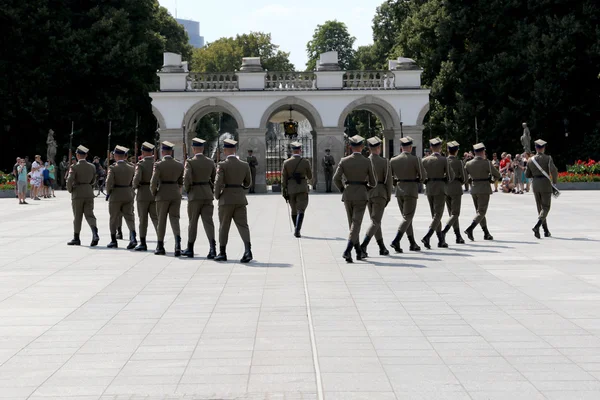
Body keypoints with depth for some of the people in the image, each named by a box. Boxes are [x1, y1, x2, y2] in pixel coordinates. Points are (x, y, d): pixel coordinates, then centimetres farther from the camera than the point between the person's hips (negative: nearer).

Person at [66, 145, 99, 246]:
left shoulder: (74, 167, -10)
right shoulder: (92, 167, 5)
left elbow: (69, 180, -17)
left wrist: (70, 190, -1)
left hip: (77, 193, -4)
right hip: (89, 193, 4)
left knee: (77, 216, 5)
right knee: (89, 215, 3)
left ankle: (76, 238, 12)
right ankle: (95, 233, -19)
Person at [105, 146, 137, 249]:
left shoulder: (113, 168, -10)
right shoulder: (131, 168, 2)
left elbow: (109, 182, -17)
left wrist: (108, 193, -2)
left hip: (115, 195, -3)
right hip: (128, 196, 3)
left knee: (114, 218, 10)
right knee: (129, 217, 2)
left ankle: (113, 241, 16)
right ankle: (133, 238, -19)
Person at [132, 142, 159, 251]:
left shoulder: (141, 163, -10)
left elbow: (137, 178, -21)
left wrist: (135, 186, -3)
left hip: (143, 194, -3)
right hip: (155, 193, 3)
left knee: (143, 219, 5)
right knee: (156, 218, 6)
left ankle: (143, 243, 9)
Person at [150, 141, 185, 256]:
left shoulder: (158, 165, -10)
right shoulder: (179, 165, 3)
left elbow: (153, 182, -13)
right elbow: (181, 182, 9)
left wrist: (154, 193, 3)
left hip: (163, 194, -3)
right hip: (176, 194, 3)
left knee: (161, 220, 8)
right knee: (174, 218, 5)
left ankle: (160, 247, 14)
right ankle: (178, 242, -19)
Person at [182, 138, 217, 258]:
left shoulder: (190, 162, -10)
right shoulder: (210, 162, 4)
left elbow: (187, 179, -19)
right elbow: (215, 179, 8)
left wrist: (187, 190, -3)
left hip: (194, 194, -3)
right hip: (208, 195, 3)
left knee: (193, 222, 7)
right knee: (208, 221, 0)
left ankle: (190, 249, 16)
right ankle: (212, 247, -16)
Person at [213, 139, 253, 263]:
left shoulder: (222, 165, -10)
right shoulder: (244, 165, 3)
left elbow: (218, 183, -15)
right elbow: (248, 183, 11)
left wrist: (217, 196, 0)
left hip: (226, 199, -3)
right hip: (240, 198, 3)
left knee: (224, 226, 9)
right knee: (242, 225, 0)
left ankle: (222, 253, 15)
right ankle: (247, 250, -19)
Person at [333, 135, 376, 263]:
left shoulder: (344, 161, -1)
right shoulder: (367, 162, -4)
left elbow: (336, 179, -5)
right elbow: (373, 182, 0)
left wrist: (343, 190, 11)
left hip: (348, 195, 3)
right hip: (361, 195, -3)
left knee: (353, 223, 16)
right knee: (356, 224, -6)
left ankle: (359, 252, 22)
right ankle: (347, 251, -24)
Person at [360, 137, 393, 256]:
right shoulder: (384, 162, -9)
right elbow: (389, 180, -9)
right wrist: (389, 196, 2)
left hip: (367, 193, 4)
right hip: (380, 193, -4)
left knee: (375, 220, 16)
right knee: (376, 222, -5)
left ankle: (382, 248, 21)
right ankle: (363, 246, -23)